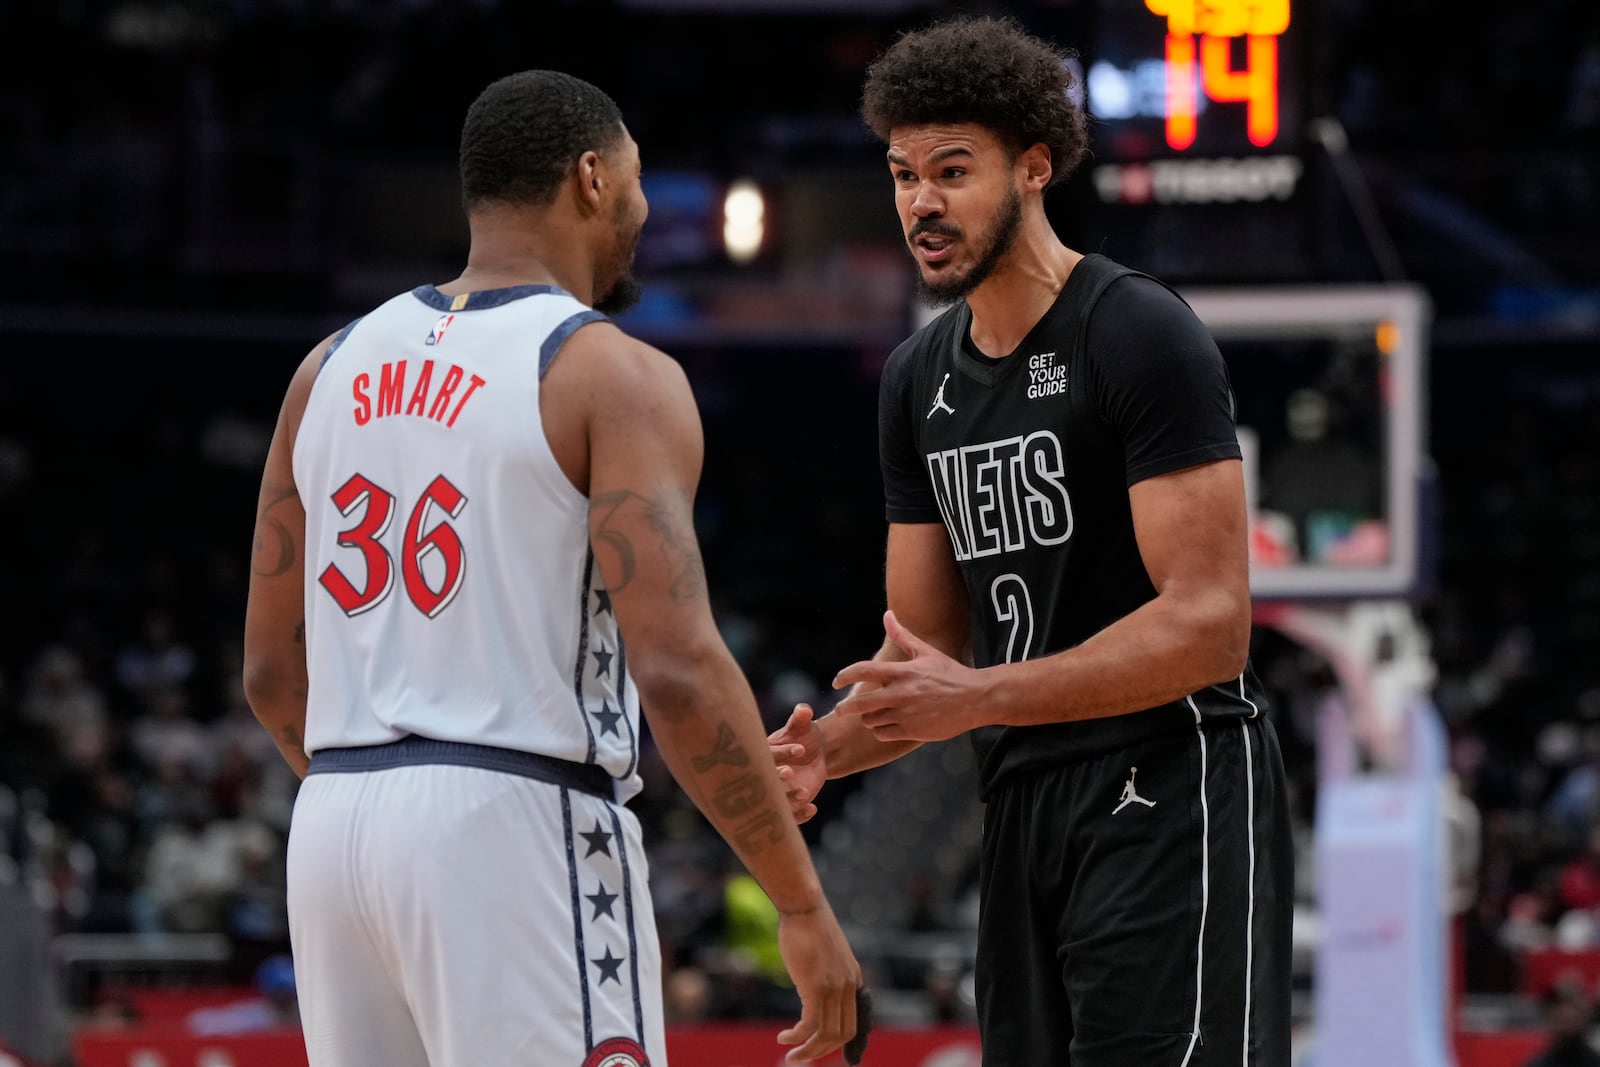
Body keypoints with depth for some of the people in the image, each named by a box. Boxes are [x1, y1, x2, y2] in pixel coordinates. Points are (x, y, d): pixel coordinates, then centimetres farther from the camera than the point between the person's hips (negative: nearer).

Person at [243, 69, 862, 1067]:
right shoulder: (614, 374, -6)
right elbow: (676, 667, -16)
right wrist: (803, 904, -11)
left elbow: (272, 667, 16)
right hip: (516, 831, -7)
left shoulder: (335, 367, 14)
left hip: (335, 828, 7)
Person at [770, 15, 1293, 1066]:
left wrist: (979, 699, -24)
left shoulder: (1142, 336, -12)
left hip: (1171, 792, -8)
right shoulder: (920, 379, 13)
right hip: (1025, 811, 8)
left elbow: (1208, 625, -20)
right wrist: (827, 750, -5)